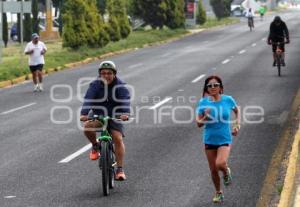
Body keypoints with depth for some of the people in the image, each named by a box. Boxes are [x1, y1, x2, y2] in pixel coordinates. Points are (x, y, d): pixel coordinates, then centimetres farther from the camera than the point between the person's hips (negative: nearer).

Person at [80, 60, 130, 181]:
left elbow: (125, 100, -28)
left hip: (115, 116, -1)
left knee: (118, 139, -18)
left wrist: (125, 113, -47)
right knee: (87, 127, -29)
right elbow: (88, 100, -25)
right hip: (98, 115, 1)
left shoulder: (120, 86, -12)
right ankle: (95, 146, 0)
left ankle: (120, 169, -13)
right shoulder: (95, 85, -11)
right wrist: (84, 114, -43)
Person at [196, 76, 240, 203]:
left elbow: (237, 110, 13)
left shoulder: (228, 100, -9)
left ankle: (226, 172, 12)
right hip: (209, 140, 2)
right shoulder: (203, 102, -9)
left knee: (220, 164, -25)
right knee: (213, 170, 10)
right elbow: (199, 123, -4)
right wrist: (205, 117, -24)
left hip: (224, 139, -2)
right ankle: (218, 193, 34)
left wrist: (237, 124, 1)